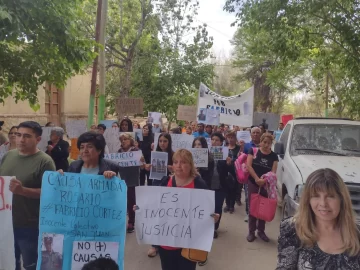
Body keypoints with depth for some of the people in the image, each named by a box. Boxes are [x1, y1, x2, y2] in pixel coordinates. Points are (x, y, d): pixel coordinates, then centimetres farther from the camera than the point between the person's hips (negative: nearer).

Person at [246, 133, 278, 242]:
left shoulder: (274, 156, 3)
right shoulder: (253, 151, -1)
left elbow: (273, 171, -5)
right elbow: (248, 165, -10)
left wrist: (265, 178, -25)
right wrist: (257, 178, -21)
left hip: (266, 185, 2)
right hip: (253, 183, -2)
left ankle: (261, 231, 25)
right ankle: (251, 231, 14)